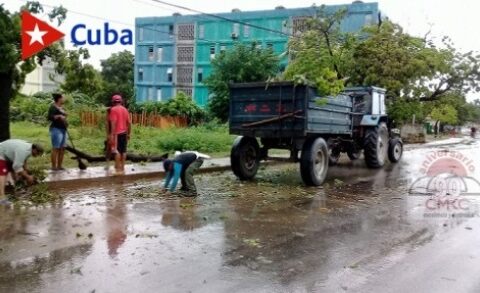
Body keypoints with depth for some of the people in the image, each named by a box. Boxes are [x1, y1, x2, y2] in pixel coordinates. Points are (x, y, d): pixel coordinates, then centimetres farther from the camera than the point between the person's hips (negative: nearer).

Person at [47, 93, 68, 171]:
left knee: (62, 148, 9)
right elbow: (50, 117, -19)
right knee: (56, 148, -8)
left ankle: (59, 166, 15)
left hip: (63, 129, 9)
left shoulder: (61, 107, 17)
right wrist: (59, 116, -27)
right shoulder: (53, 107, -9)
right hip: (56, 129, -9)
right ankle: (54, 166, -5)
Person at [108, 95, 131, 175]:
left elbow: (113, 123, -16)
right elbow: (129, 122, 10)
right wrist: (128, 134, 16)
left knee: (116, 151, -4)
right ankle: (122, 168, 14)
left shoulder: (113, 109, -8)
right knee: (123, 151, 9)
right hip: (124, 133, 6)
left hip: (117, 133, -6)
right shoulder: (125, 109, 10)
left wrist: (112, 135, -17)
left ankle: (118, 169, -5)